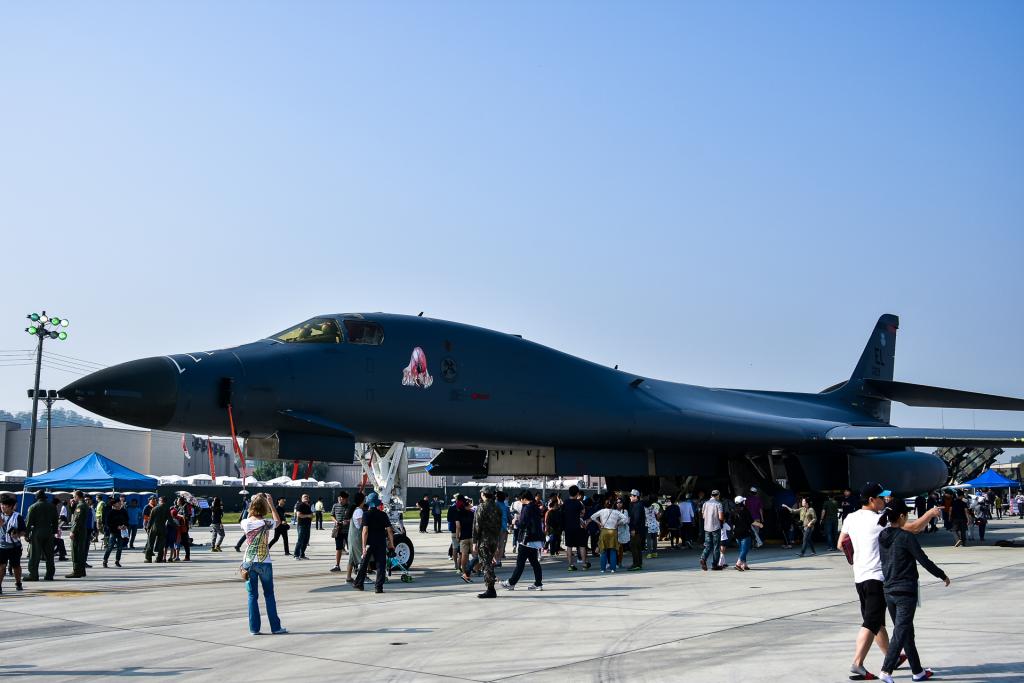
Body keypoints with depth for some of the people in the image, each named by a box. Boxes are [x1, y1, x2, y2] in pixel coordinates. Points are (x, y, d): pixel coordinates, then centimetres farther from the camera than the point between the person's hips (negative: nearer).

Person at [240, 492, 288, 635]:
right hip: (264, 563, -2)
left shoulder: (245, 523, -5)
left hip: (249, 563, 2)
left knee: (252, 595, 8)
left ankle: (254, 628, 6)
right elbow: (278, 520, 9)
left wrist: (254, 503, 13)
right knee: (269, 595, 8)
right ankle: (275, 627, 11)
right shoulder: (266, 523, -12)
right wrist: (271, 504, 6)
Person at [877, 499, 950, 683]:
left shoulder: (882, 537, 5)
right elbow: (924, 560, -11)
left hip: (889, 591, 7)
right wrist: (942, 575, 2)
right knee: (901, 632, -6)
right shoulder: (906, 537, -14)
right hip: (906, 591, -7)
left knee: (906, 632, 16)